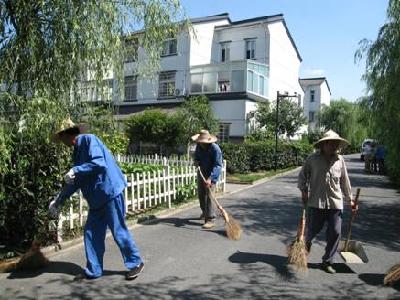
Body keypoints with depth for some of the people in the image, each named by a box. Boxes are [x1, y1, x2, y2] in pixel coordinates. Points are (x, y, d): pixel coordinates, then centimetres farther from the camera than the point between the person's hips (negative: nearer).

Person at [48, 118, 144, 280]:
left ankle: (135, 263, 17)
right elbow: (74, 182, 21)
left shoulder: (89, 140, -10)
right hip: (97, 198, 9)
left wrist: (75, 170, -18)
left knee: (119, 231, 1)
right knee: (91, 233, 11)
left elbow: (99, 163, -24)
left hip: (110, 192, -9)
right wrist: (58, 201, 22)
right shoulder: (77, 151, 16)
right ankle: (93, 270, 24)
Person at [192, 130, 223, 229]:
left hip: (211, 174, -7)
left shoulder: (215, 149, -28)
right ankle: (205, 212, 41)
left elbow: (218, 165, -32)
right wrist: (196, 161, -9)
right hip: (201, 172, 7)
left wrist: (210, 178, -42)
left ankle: (210, 219, -11)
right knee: (200, 194, 17)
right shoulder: (198, 146, -6)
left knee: (208, 195, -16)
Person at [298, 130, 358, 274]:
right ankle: (307, 241, 45)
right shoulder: (313, 158, -4)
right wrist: (303, 190, -3)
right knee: (312, 229, 7)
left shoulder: (340, 160, 4)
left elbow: (344, 181, 12)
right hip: (316, 202, -2)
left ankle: (327, 262, 18)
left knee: (335, 233, 2)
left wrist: (350, 199, 13)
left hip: (335, 203, 3)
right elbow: (302, 175, 7)